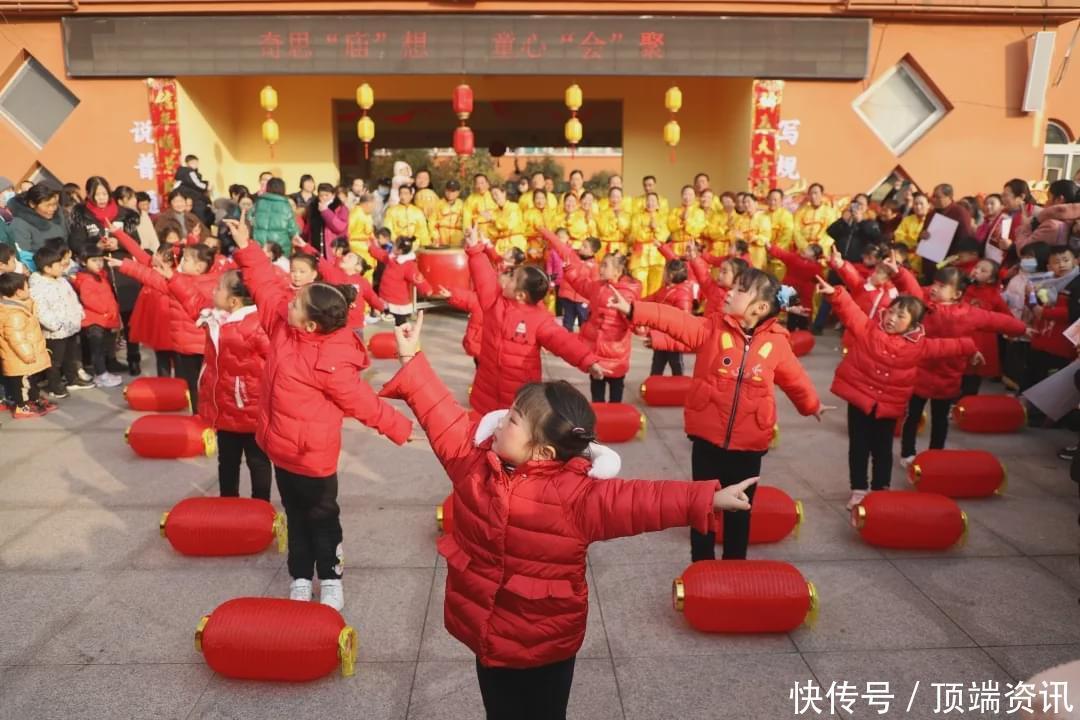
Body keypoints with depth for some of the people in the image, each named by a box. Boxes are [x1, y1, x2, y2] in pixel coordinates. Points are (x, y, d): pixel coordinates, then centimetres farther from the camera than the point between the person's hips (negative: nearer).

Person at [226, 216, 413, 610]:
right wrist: (246, 248, -4)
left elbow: (361, 402, -18)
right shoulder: (284, 322, -7)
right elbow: (266, 286, 2)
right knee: (295, 515, 20)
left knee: (321, 518, 11)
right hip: (282, 446, 8)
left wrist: (398, 427, -12)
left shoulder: (331, 364, -28)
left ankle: (331, 579, 29)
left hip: (311, 454, -8)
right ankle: (300, 578, 35)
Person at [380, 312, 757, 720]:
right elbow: (443, 416, -2)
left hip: (542, 645, -5)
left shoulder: (575, 493, -23)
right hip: (486, 631, 5)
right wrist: (412, 358, -1)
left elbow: (637, 500, -30)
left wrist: (707, 500, -38)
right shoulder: (476, 459, -8)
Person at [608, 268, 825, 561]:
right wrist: (632, 309, -30)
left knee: (740, 509, 15)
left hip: (749, 443, 0)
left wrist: (812, 405, 28)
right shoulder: (712, 328, -6)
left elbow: (794, 378, 13)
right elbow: (674, 320, -18)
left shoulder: (777, 342, -3)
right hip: (708, 437, 0)